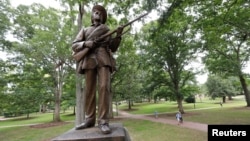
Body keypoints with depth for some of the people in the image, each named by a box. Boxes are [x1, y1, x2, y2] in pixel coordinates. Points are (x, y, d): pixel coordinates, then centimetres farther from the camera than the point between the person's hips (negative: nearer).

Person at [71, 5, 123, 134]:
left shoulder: (107, 30, 25)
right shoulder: (85, 30, 24)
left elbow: (113, 48, 16)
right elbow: (74, 46, 13)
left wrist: (118, 36, 0)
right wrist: (85, 43, -6)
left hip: (104, 59, -1)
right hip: (89, 60, 1)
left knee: (104, 87, -17)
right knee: (89, 89, -1)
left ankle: (103, 121, -16)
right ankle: (89, 120, 8)